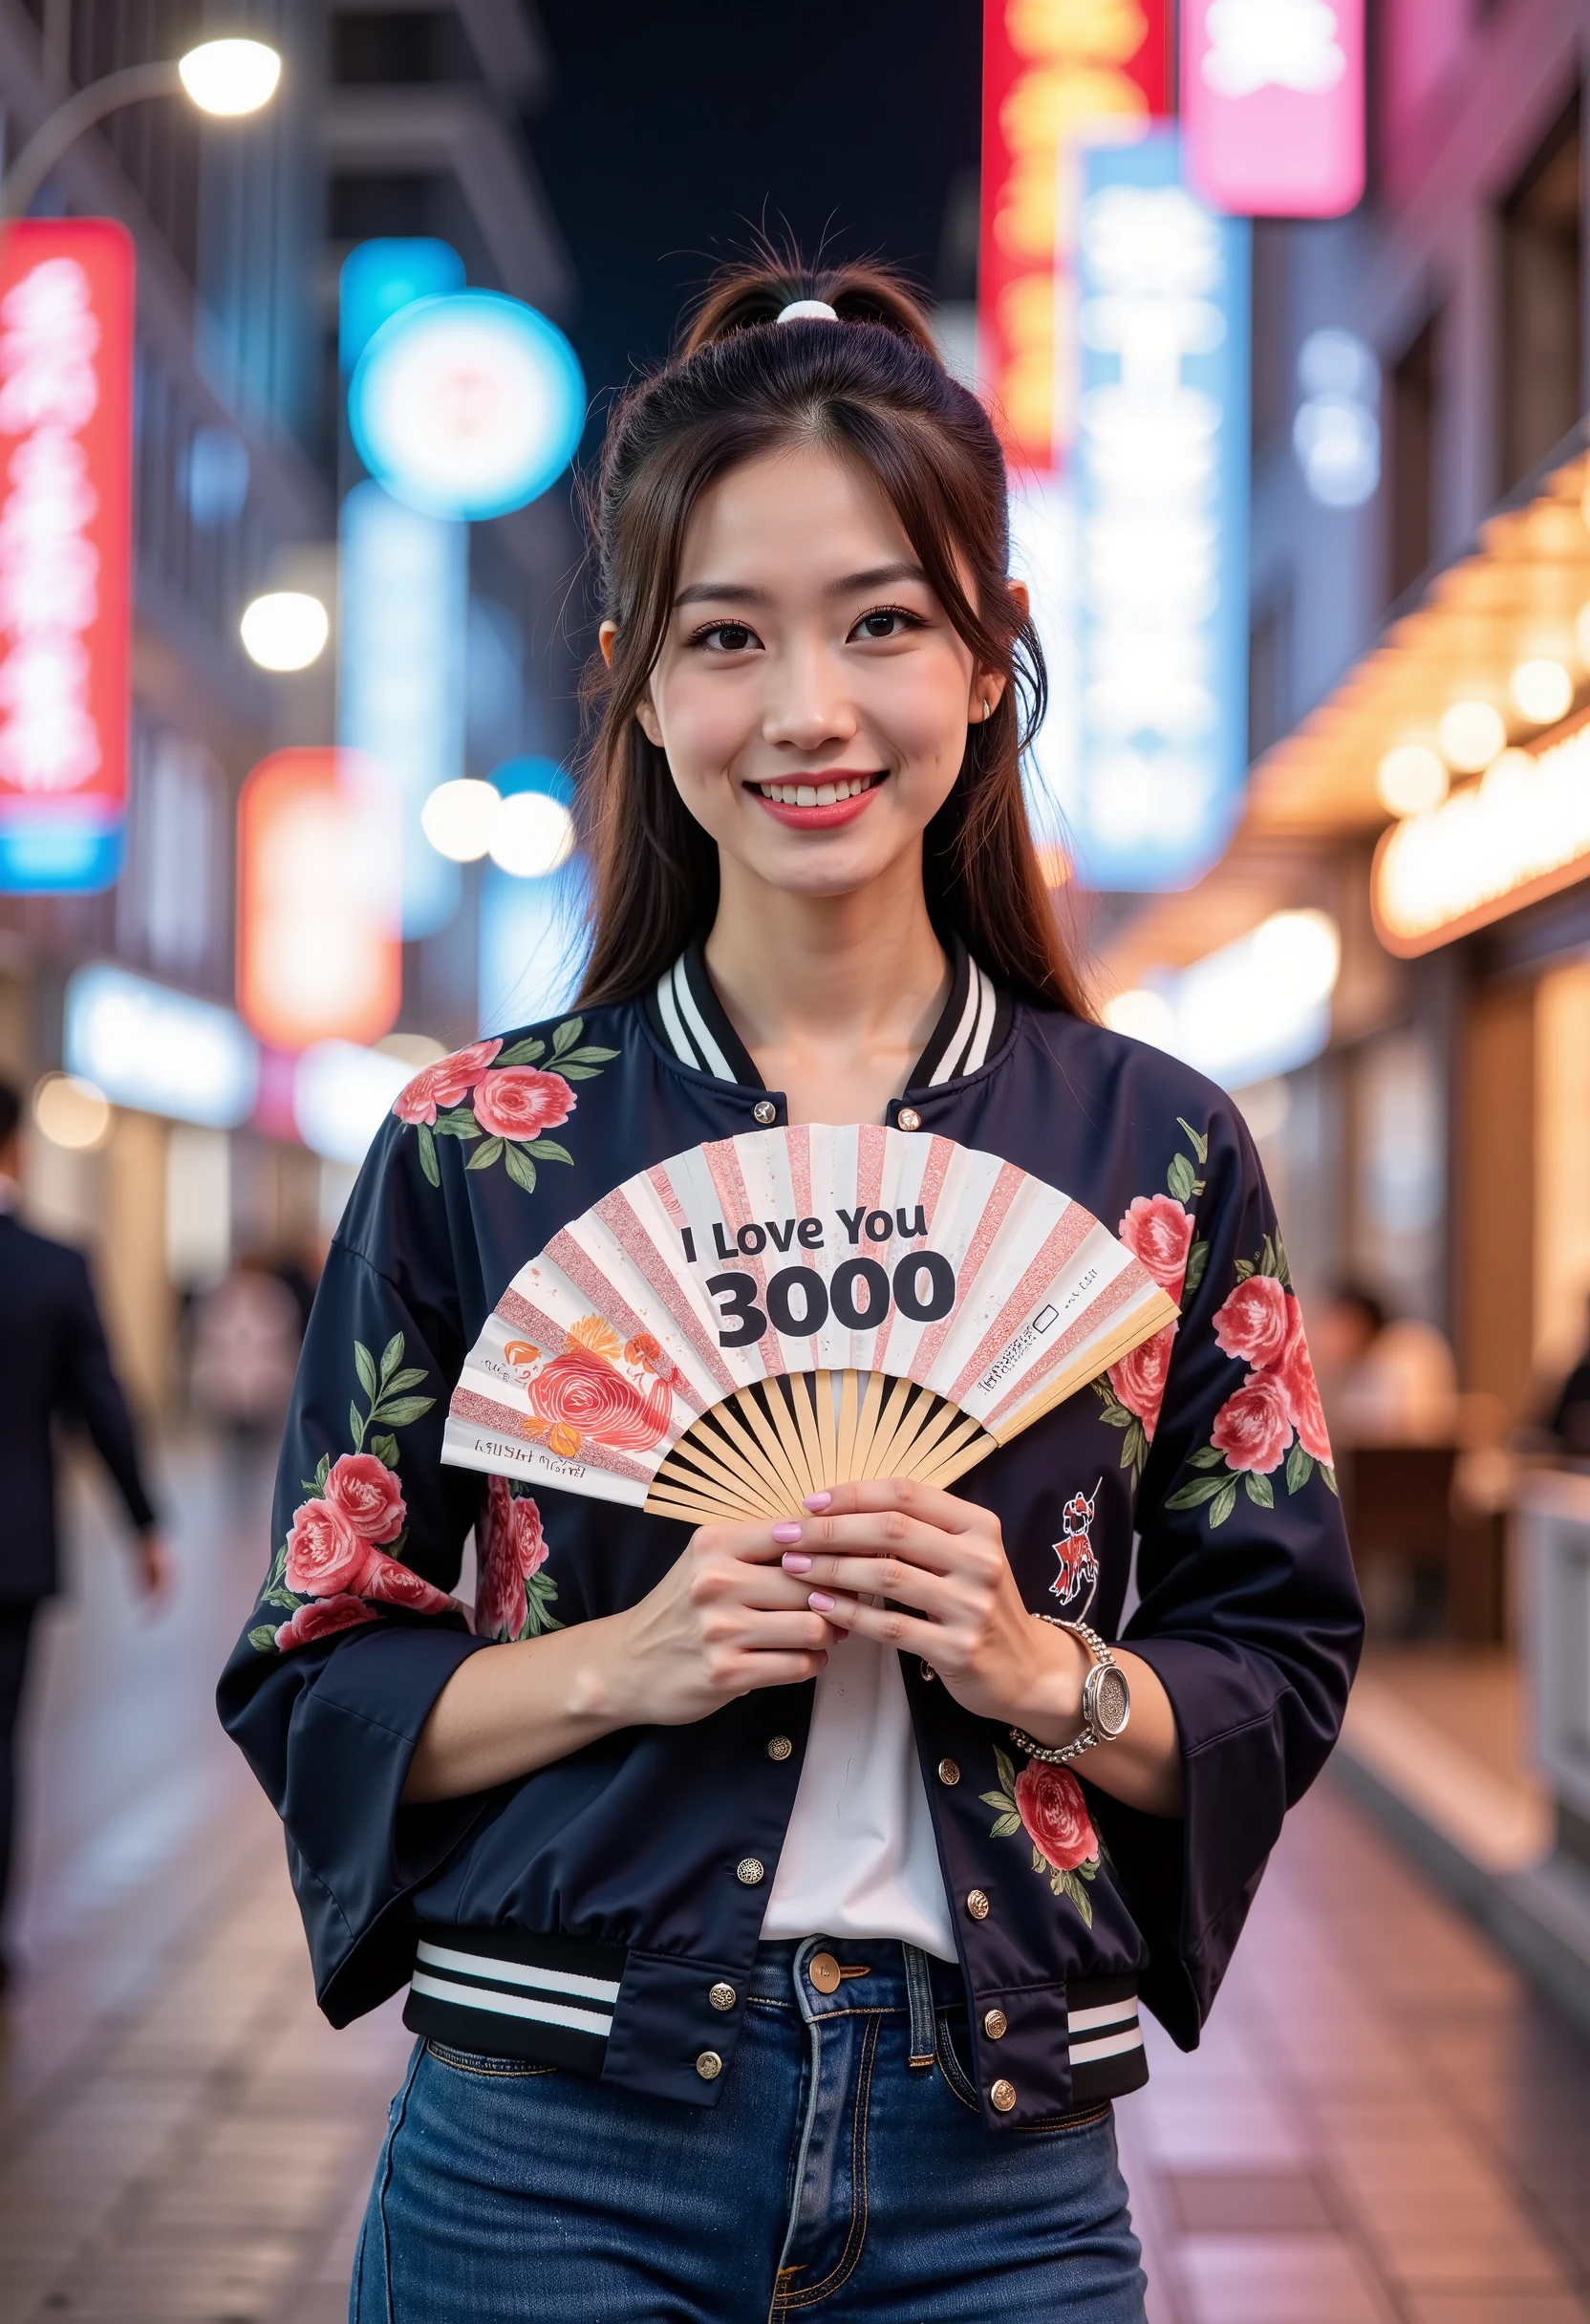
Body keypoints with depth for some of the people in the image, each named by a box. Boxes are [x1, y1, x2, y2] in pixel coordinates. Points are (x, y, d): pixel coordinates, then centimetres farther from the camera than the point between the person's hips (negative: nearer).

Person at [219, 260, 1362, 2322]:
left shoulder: (1161, 1149, 1)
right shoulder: (478, 1146, -2)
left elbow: (1279, 1667, 5)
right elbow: (310, 1676, 1)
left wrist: (1042, 1667, -13)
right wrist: (627, 1658, -16)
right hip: (553, 2150, -1)